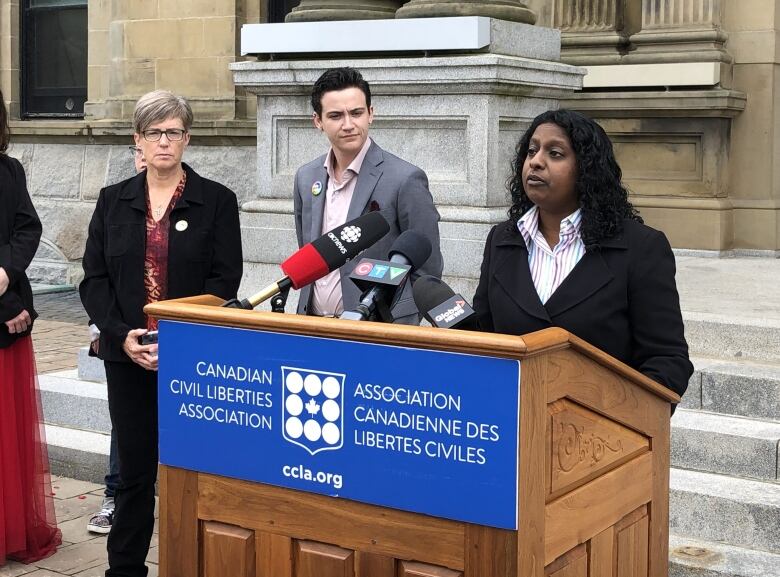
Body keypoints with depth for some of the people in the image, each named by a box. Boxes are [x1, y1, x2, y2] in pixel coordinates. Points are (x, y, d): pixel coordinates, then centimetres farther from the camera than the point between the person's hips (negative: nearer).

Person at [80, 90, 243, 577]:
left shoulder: (217, 201, 1)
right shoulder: (114, 201, 10)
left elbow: (224, 281, -5)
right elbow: (94, 279, 6)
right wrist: (123, 336, -9)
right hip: (127, 358, 3)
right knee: (135, 468, 8)